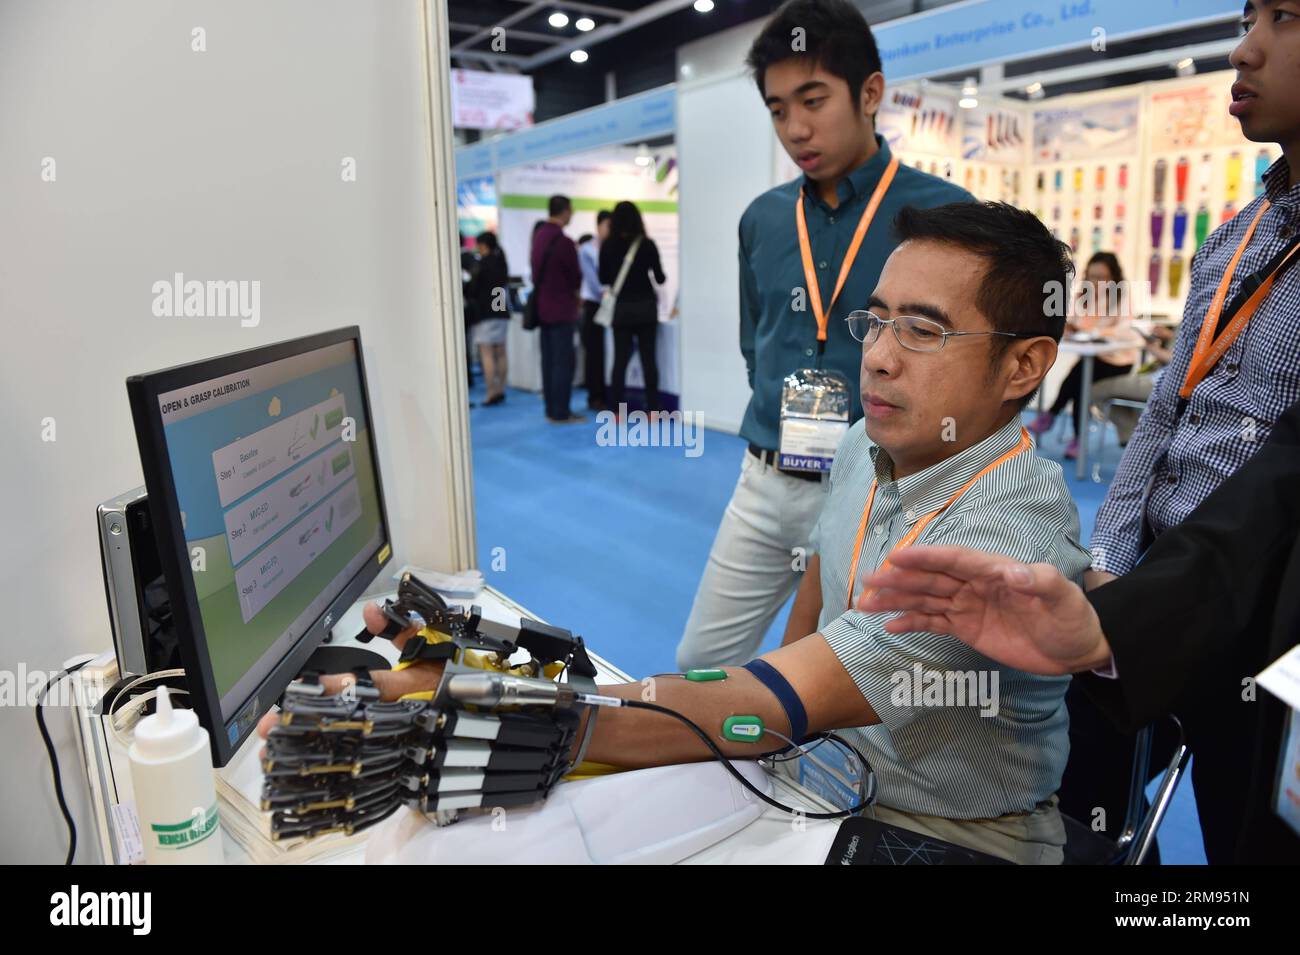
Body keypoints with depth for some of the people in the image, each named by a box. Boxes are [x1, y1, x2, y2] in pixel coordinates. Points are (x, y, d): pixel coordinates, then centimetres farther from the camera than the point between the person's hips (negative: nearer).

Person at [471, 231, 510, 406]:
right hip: (502, 311, 8)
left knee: (487, 353, -7)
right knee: (500, 353, 10)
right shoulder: (501, 262, 12)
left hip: (486, 313, -8)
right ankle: (500, 390, 13)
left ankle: (492, 393, -12)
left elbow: (475, 289, -7)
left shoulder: (483, 263, -11)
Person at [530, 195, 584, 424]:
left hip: (542, 307, 8)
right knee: (563, 362, -2)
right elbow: (576, 276, -10)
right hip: (561, 309, -8)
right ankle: (561, 413, 1)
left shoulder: (539, 235, 5)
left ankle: (551, 409, 18)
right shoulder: (563, 242, -19)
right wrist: (574, 290, 9)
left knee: (548, 360, 12)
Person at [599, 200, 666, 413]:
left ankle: (617, 411, 3)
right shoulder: (647, 244, -5)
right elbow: (660, 278, 0)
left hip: (621, 308, 1)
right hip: (645, 306, -1)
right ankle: (652, 409, 6)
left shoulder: (607, 246, -2)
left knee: (620, 358, 4)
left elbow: (603, 279, 6)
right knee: (649, 358, 4)